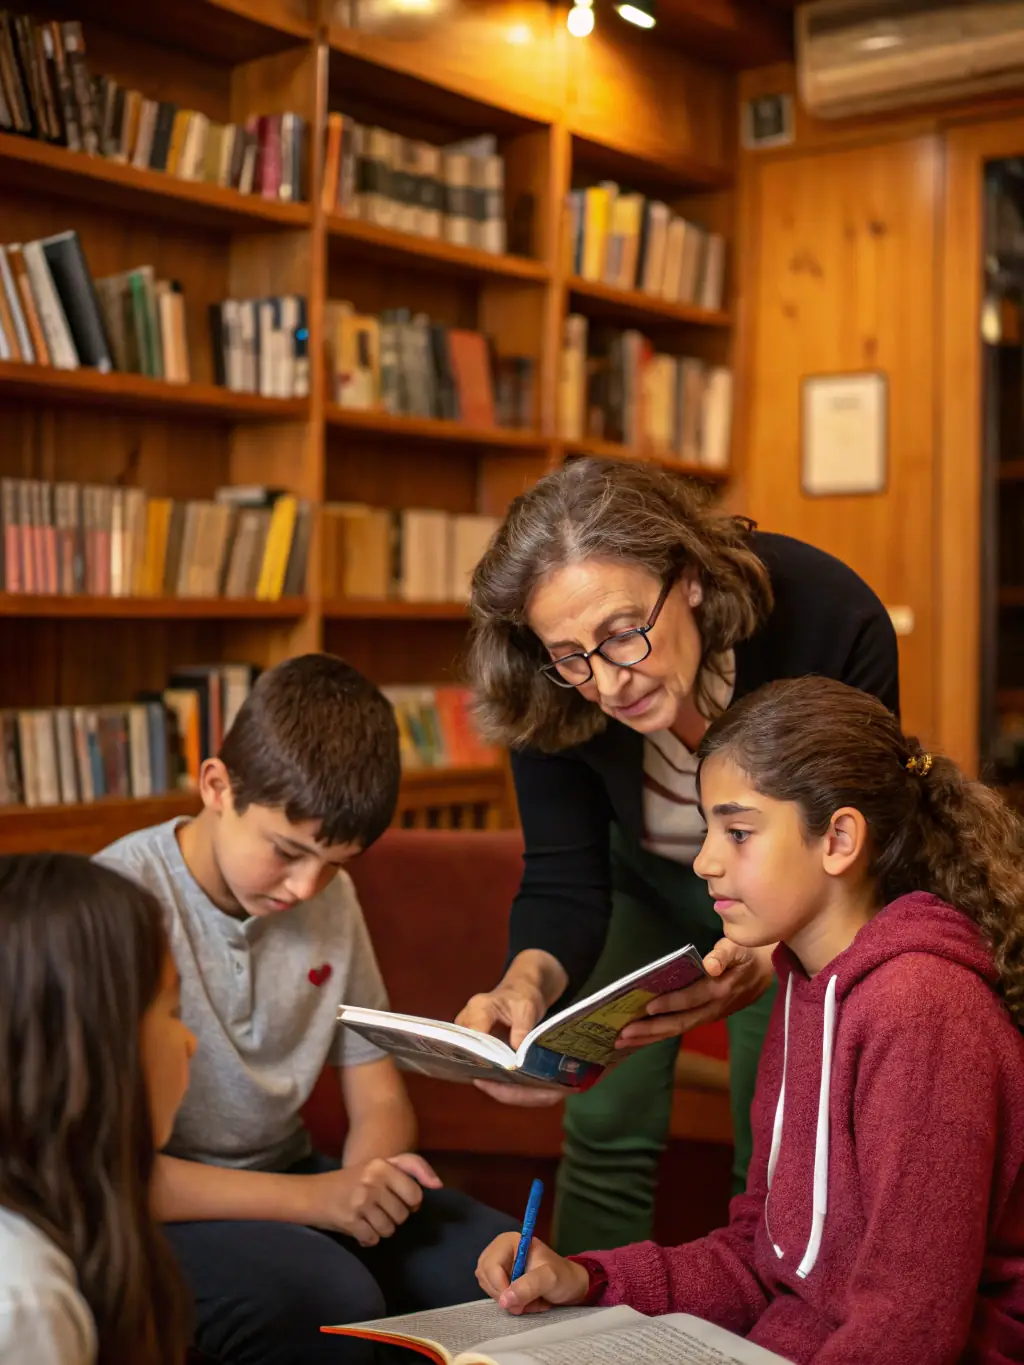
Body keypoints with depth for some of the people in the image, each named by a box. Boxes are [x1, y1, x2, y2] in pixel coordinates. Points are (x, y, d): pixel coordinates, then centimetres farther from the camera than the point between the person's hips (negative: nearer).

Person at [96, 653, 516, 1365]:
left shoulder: (330, 896, 2)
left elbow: (381, 1101, 6)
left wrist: (364, 1182, -18)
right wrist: (312, 1198, -27)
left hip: (286, 1174, 6)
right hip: (151, 1208, -6)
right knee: (330, 1299, -33)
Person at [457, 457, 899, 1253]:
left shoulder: (833, 619, -36)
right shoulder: (552, 696, -30)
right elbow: (563, 884, -22)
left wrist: (767, 961, -49)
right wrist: (527, 984, -44)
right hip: (644, 879, 1)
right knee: (607, 1134, -5)